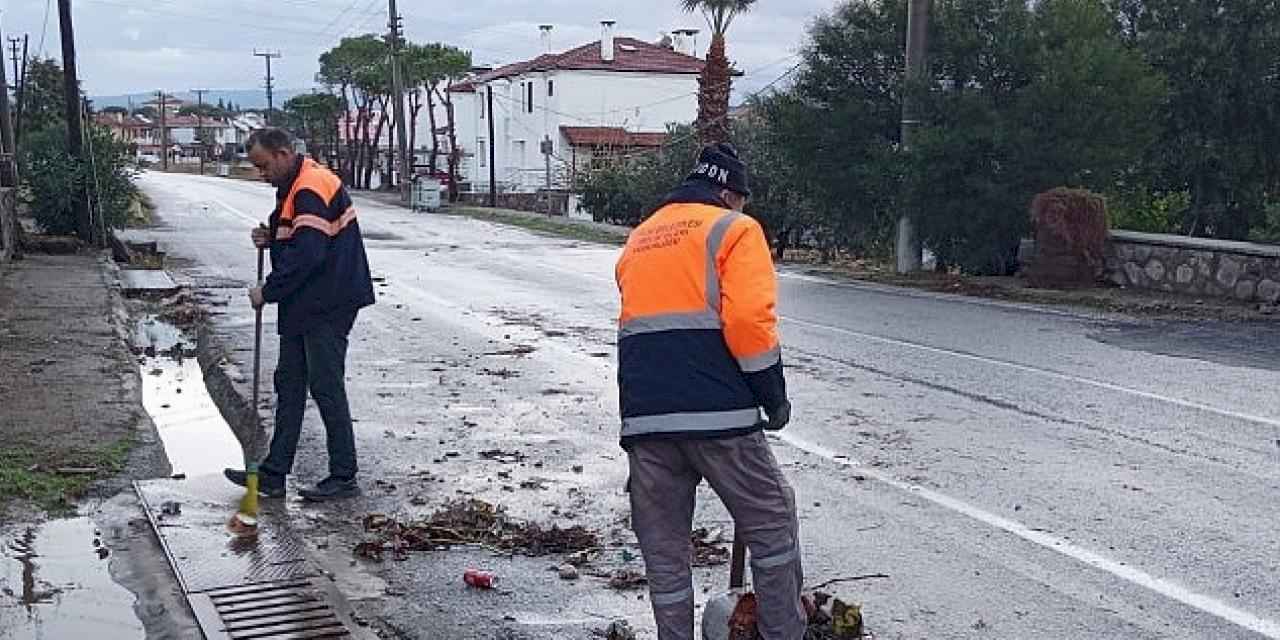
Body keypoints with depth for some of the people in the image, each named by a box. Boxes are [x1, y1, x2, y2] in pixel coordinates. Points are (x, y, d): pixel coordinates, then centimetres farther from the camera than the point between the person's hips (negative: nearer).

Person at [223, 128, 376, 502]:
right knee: (289, 385, 13)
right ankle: (273, 474, 20)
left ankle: (344, 478, 6)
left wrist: (268, 292, -16)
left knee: (326, 388, -4)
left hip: (328, 306, -11)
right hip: (304, 306, 11)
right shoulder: (294, 187, 15)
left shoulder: (311, 190, -19)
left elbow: (307, 256, -26)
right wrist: (270, 238, 3)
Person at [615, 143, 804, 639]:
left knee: (664, 550, 11)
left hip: (644, 417, 6)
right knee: (772, 523, 10)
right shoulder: (734, 229, 3)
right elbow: (749, 320, -10)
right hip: (716, 412, -5)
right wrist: (774, 396, -1)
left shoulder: (638, 240, 23)